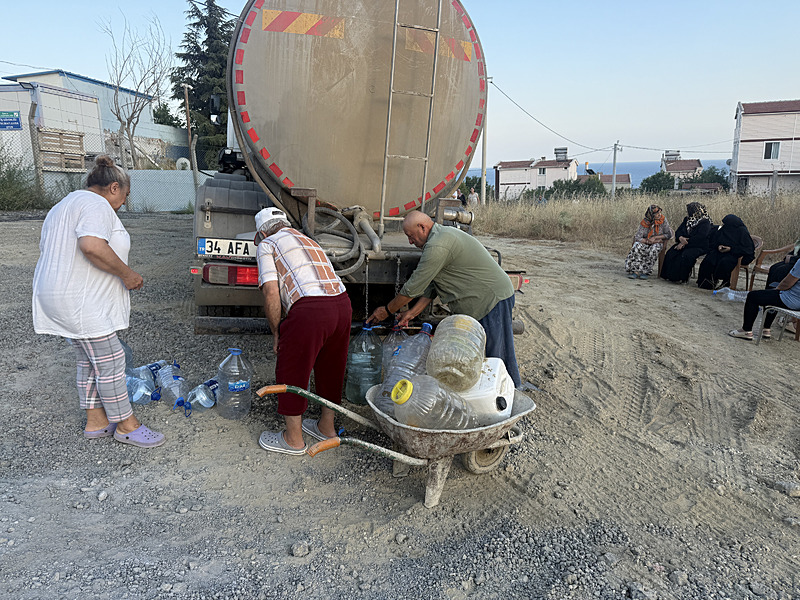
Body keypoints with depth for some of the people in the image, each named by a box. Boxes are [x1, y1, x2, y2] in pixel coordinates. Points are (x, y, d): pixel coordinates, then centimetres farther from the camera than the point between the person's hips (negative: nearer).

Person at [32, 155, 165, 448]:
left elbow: (45, 249, 26)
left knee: (89, 362, 17)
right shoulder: (96, 205, -14)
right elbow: (92, 246, -32)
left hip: (61, 298, 11)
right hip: (83, 303, -11)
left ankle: (96, 422, 27)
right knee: (110, 361, -2)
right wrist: (126, 273, -22)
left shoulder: (62, 206, 21)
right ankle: (126, 425, 9)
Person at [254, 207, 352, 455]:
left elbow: (271, 293, -3)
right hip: (342, 303, 7)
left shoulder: (267, 245, 10)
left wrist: (276, 332, 8)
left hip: (310, 309, -7)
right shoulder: (309, 242, 31)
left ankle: (293, 439, 26)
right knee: (330, 369, 24)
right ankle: (326, 427, 41)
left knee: (291, 373, 12)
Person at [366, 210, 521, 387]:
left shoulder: (437, 246, -20)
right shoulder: (444, 234, 14)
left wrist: (388, 310, -2)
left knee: (496, 358, -5)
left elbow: (414, 286, -15)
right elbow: (431, 285, 16)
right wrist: (412, 312, 11)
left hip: (493, 300, -11)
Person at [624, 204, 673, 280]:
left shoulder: (663, 220, -7)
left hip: (657, 243, -1)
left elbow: (669, 235, -5)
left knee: (653, 250, -36)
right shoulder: (645, 222, -9)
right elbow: (637, 237, -12)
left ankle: (645, 271, -27)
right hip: (645, 242, 1)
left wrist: (655, 237, -14)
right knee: (636, 247, -32)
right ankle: (636, 271, -32)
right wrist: (647, 241, -25)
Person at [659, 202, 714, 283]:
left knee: (686, 255, -34)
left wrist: (684, 243, -21)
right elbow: (678, 231, 10)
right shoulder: (687, 219, 13)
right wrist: (680, 238, -14)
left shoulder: (705, 222, -11)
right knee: (671, 253, -19)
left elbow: (699, 237, -22)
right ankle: (670, 275, -14)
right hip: (684, 243, 7)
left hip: (699, 247, -7)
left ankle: (682, 278, -22)